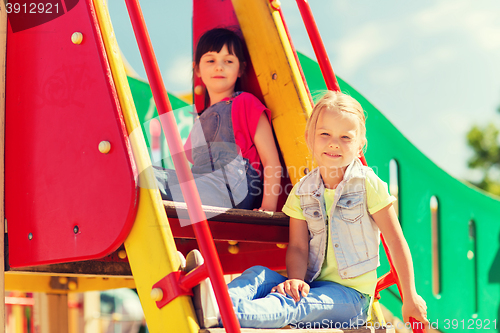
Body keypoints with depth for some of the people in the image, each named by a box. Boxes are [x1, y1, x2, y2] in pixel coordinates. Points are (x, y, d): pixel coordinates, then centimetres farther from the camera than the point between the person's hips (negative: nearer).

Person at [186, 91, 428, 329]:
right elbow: (298, 247, 1)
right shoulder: (302, 191, 6)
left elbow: (395, 241, -2)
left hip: (351, 294, -5)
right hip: (314, 283, 5)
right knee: (259, 274, -21)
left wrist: (410, 298, 1)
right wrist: (296, 280, -22)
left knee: (289, 305, -32)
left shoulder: (368, 184, -6)